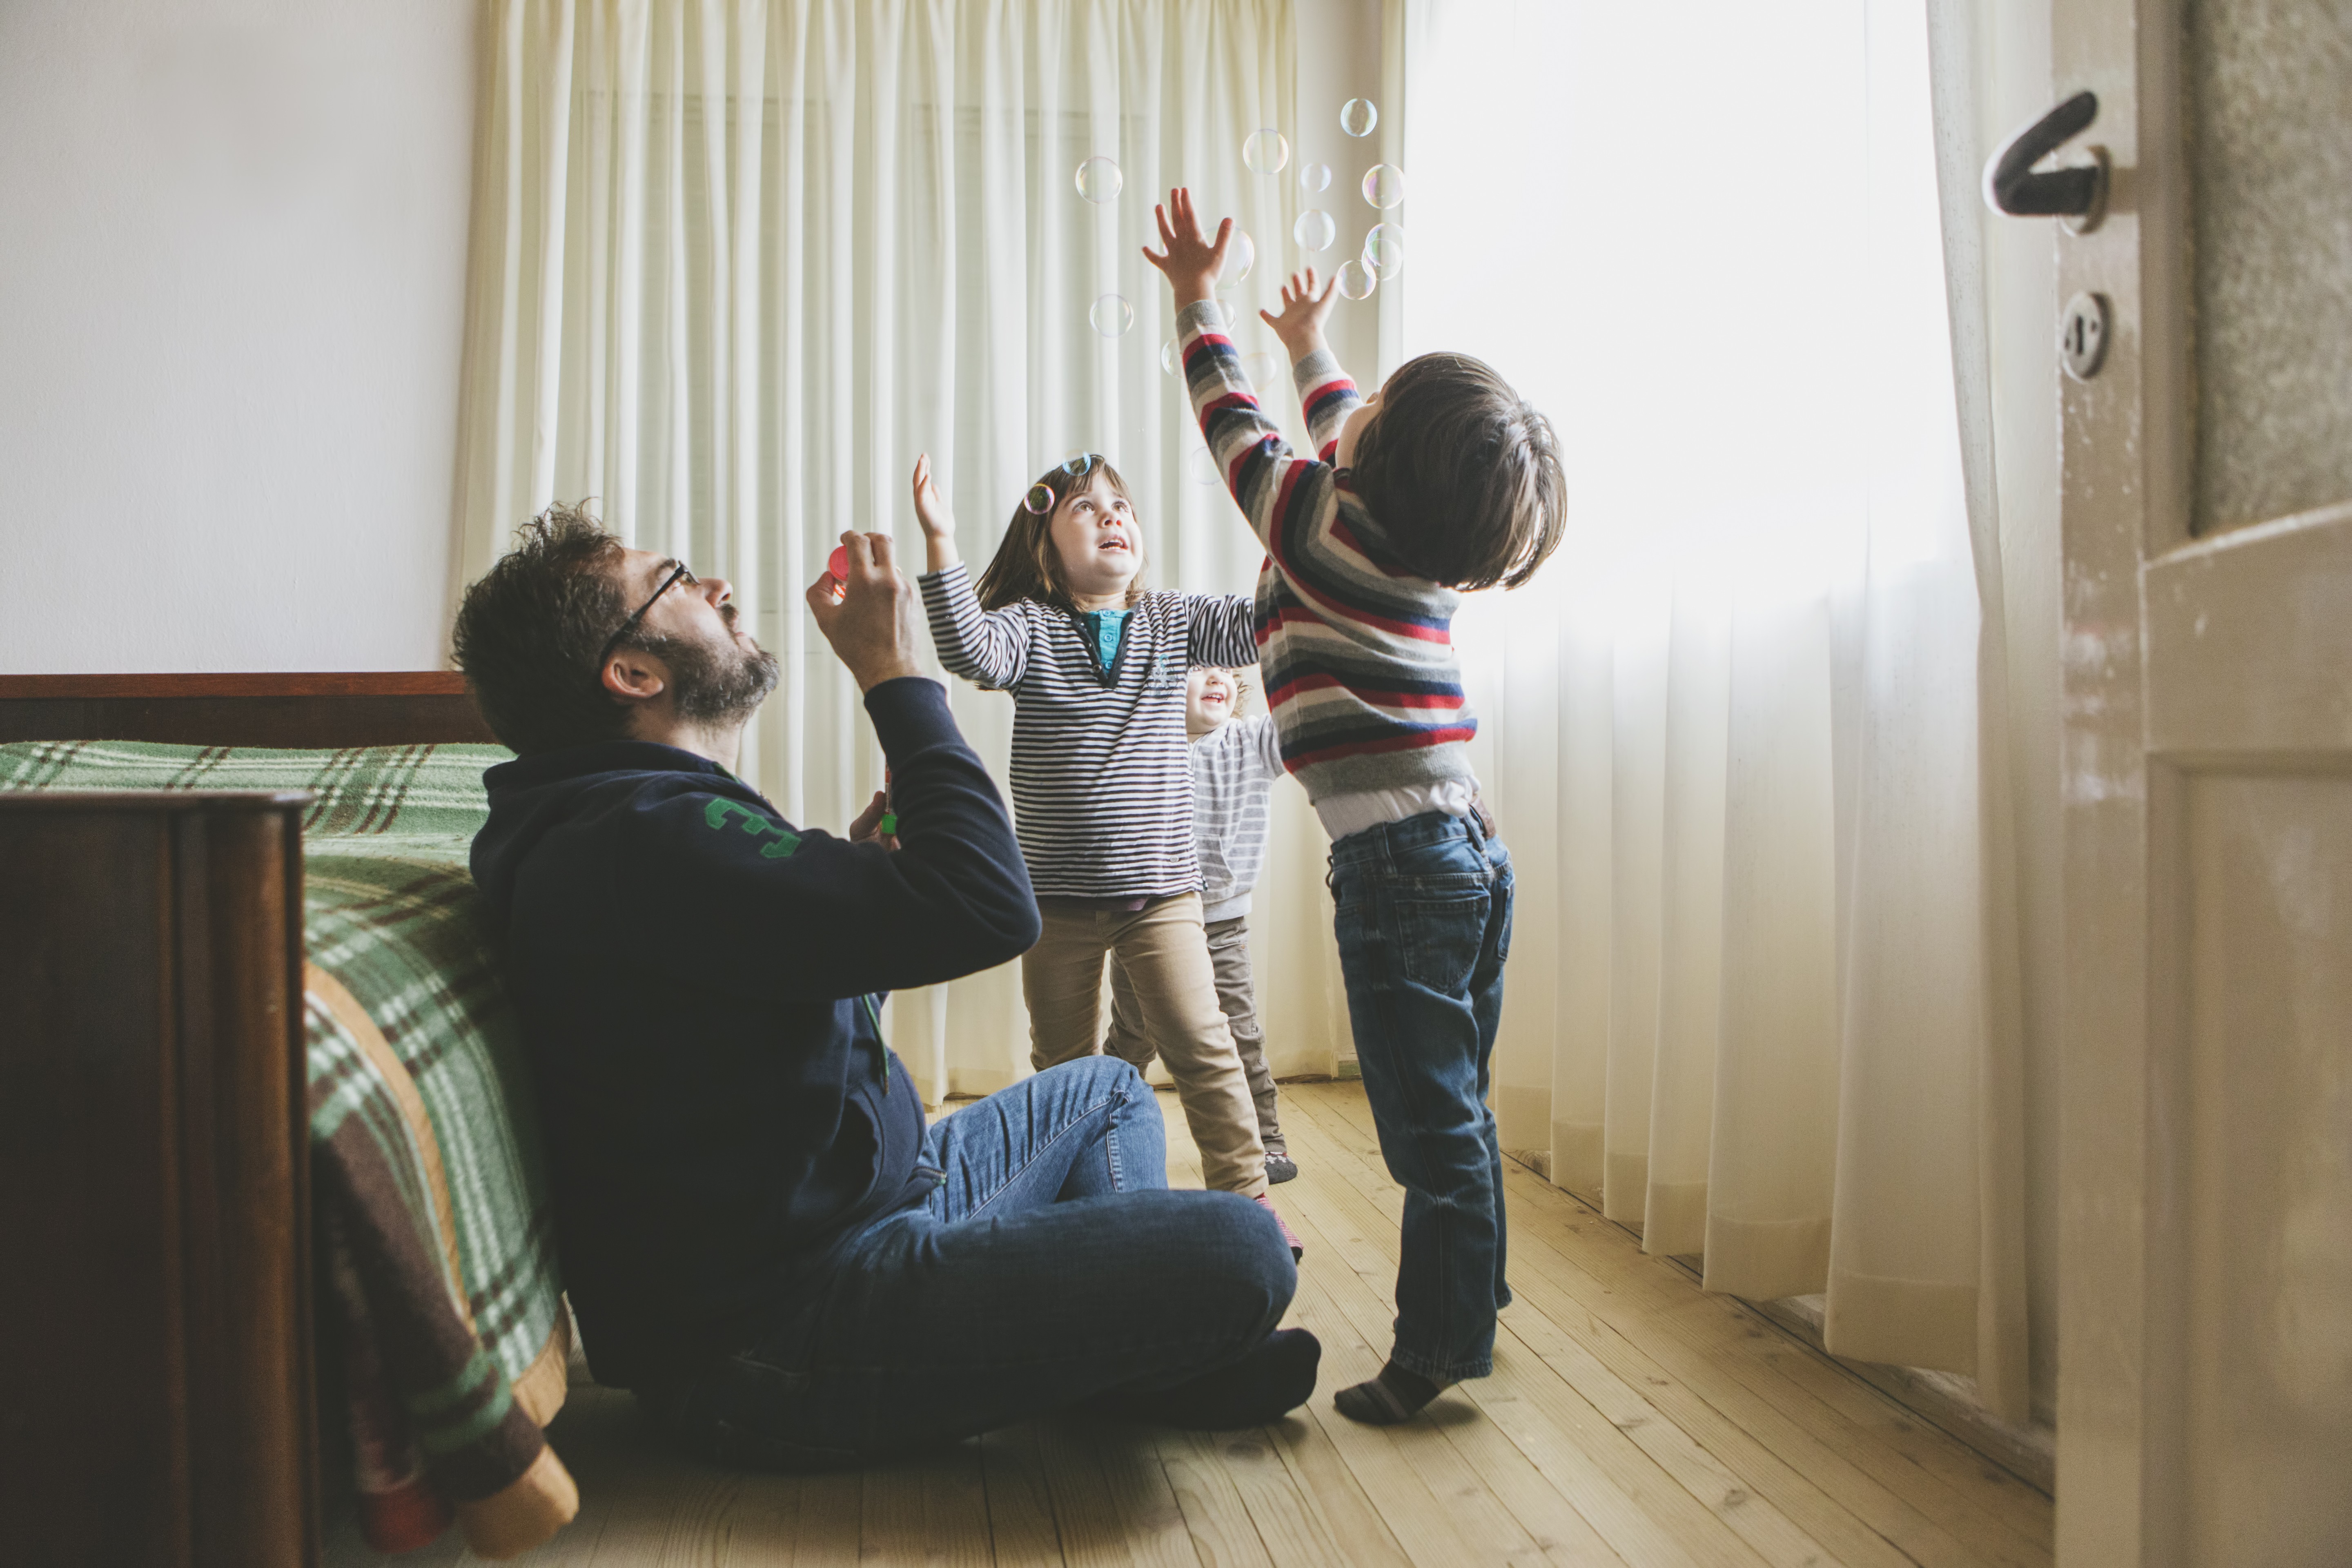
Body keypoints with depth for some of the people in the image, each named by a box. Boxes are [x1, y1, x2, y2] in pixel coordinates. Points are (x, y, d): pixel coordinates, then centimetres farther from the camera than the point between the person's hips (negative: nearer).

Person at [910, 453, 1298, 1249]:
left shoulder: (1172, 622, 4)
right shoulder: (1030, 625, -3)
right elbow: (973, 651, -24)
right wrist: (942, 543, -33)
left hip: (1159, 886, 0)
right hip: (1057, 893, 0)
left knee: (1201, 1044, -6)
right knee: (1064, 1062, 14)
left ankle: (1244, 1191, 8)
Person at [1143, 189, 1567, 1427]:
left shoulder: (1323, 527, -8)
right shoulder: (1428, 549, 12)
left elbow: (1234, 423, 7)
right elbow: (1346, 443, 32)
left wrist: (1197, 297, 22)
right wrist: (1309, 346, 48)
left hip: (1400, 863, -8)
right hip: (1473, 852, 8)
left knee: (1429, 1120, -4)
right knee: (1455, 1109, 15)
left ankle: (1439, 1350, 3)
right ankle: (1465, 1316, 26)